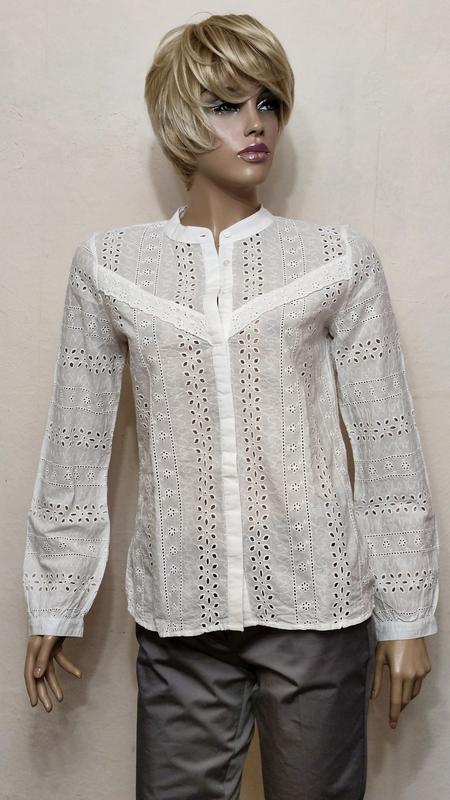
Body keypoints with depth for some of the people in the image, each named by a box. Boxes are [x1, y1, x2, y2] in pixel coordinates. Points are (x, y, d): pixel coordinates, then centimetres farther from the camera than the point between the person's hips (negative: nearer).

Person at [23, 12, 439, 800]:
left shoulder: (338, 260, -1)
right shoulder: (109, 264, 1)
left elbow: (387, 445, 1)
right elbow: (76, 446, 5)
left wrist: (407, 614, 3)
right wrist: (53, 608, 9)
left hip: (317, 607, 0)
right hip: (180, 614, 1)